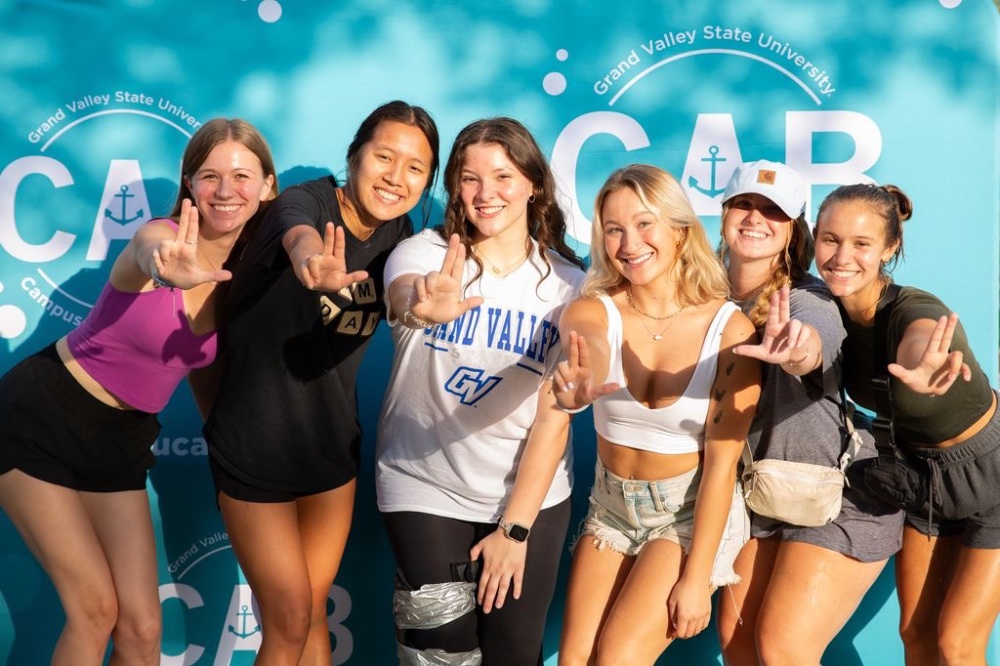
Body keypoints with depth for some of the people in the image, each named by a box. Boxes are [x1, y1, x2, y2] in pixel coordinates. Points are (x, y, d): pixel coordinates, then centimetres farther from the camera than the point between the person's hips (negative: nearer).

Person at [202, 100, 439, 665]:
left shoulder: (399, 234, -3)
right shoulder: (306, 202, -22)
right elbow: (302, 238, -44)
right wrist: (317, 265, -68)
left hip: (332, 445, 5)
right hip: (256, 447, -5)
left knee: (314, 609, 18)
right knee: (289, 619, 3)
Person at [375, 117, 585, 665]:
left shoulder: (568, 284, -6)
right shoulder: (422, 253, -9)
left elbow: (555, 415, -8)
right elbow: (401, 300, -34)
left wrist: (516, 527, -11)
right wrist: (421, 309, -57)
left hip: (531, 496, 1)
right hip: (426, 493, -1)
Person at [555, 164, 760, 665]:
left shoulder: (730, 329, -18)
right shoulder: (593, 311, -11)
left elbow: (722, 463, -15)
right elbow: (589, 353, -36)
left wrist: (695, 578, -16)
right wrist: (576, 388, -61)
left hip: (694, 511, -3)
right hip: (611, 506, 3)